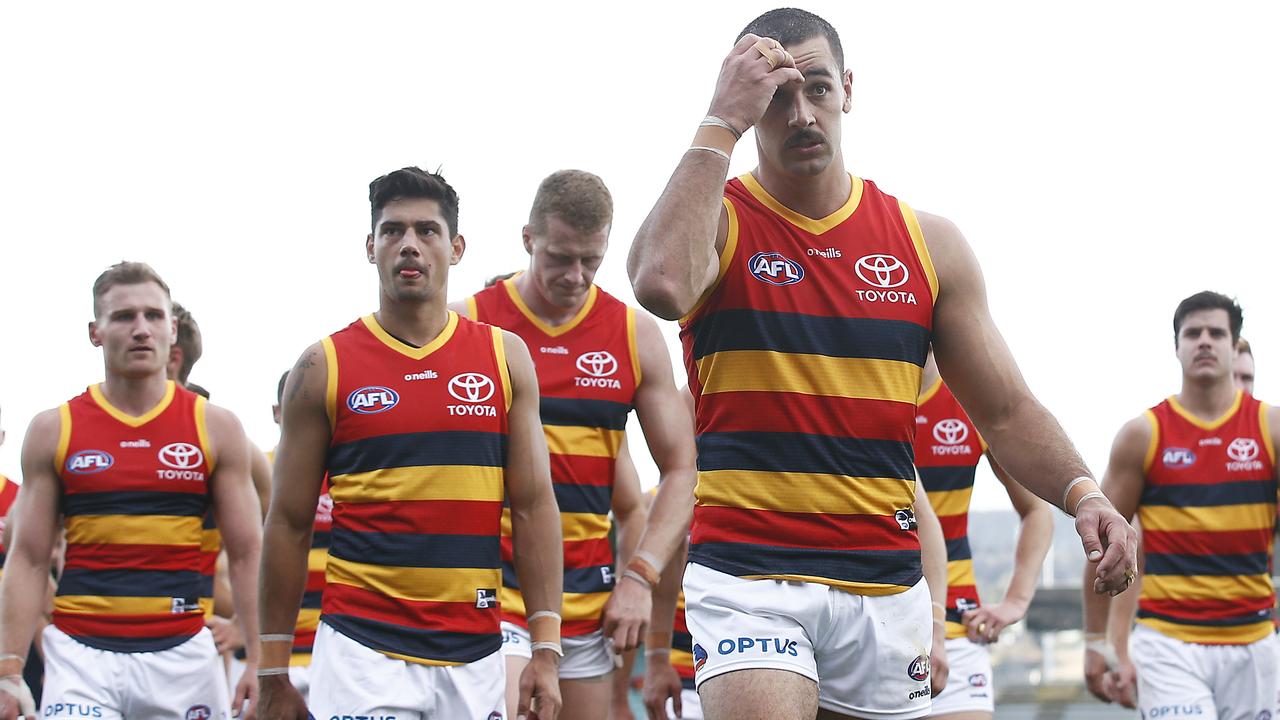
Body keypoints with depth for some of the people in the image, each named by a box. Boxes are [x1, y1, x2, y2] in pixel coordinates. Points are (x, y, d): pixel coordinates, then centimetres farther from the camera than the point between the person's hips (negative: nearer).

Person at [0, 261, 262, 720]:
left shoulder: (215, 428, 6)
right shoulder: (54, 431, 6)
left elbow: (245, 557, 6)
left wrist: (261, 663, -3)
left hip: (181, 655, 1)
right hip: (81, 655, 0)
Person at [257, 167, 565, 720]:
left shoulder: (503, 357, 8)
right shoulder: (325, 367, 3)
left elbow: (533, 506, 6)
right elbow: (289, 524, 6)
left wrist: (546, 650, -1)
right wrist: (274, 676, 3)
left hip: (473, 653, 2)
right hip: (361, 649, -2)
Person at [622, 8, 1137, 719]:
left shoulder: (928, 244, 9)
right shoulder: (715, 219, -1)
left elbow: (1006, 411, 10)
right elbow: (661, 284, -27)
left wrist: (1080, 493, -9)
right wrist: (722, 123, -19)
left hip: (885, 582, 4)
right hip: (746, 573, -4)